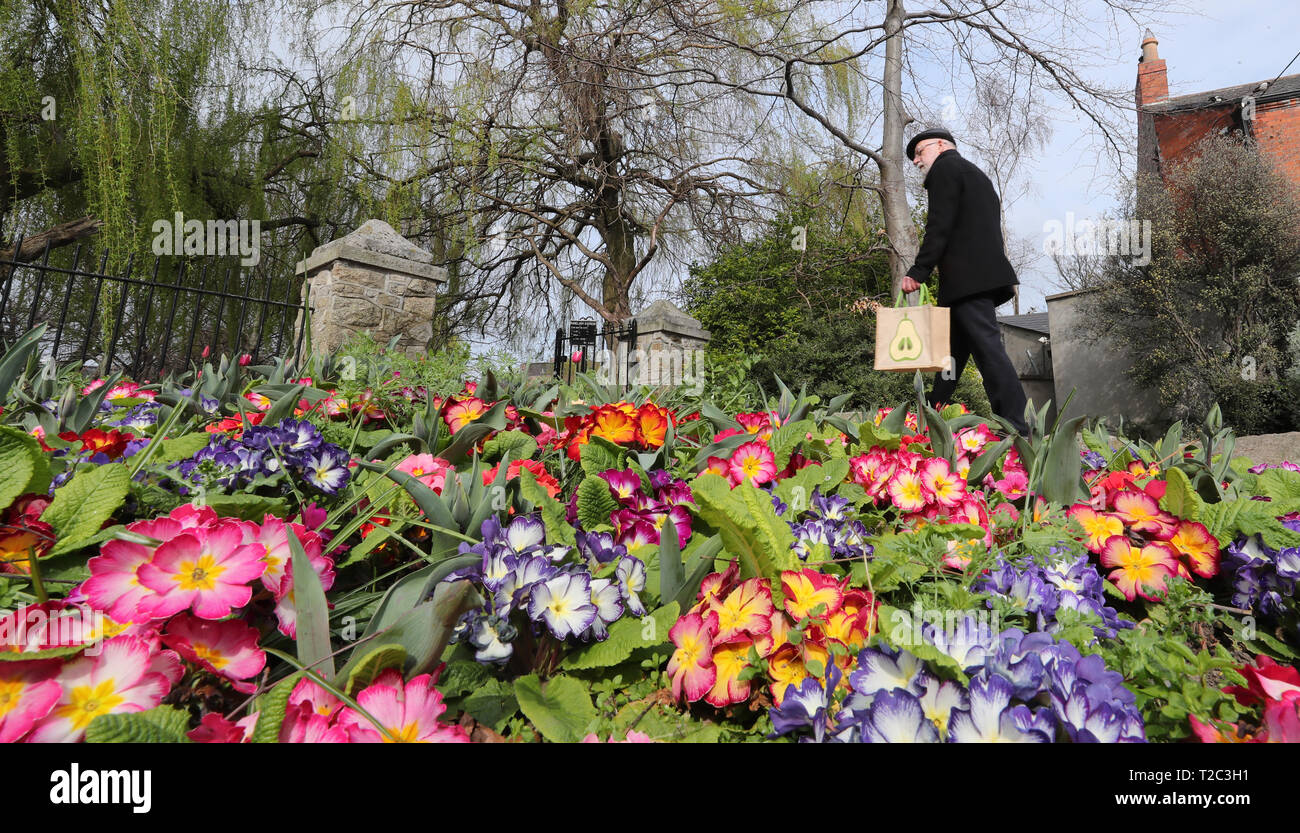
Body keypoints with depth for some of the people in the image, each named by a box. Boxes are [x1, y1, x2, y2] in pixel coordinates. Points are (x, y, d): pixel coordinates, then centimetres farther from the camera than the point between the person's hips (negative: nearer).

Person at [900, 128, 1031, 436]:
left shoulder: (945, 168, 2)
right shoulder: (976, 174, 29)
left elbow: (939, 226, -12)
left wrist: (918, 271, -15)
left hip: (967, 278, -10)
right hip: (986, 275, 10)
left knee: (988, 347, -14)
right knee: (952, 349, 10)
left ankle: (1018, 428, -18)